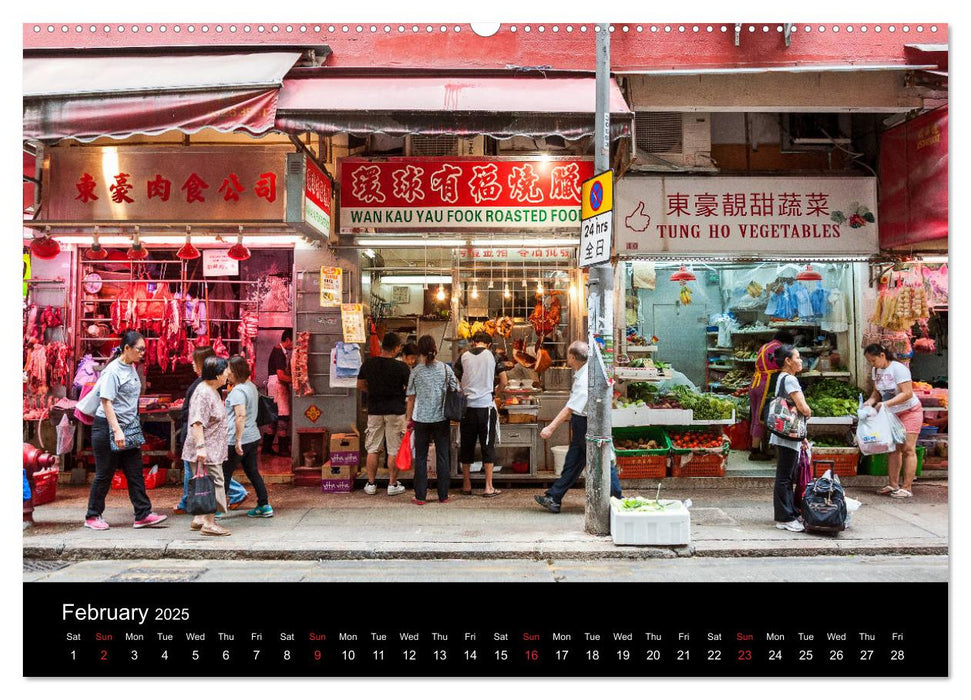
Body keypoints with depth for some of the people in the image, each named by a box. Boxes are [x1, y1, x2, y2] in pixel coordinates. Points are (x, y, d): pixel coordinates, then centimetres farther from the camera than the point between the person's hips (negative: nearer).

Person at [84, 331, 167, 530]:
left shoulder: (132, 368, 10)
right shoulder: (113, 371, -15)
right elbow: (106, 402, -19)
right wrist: (117, 431, -25)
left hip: (130, 427, 8)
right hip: (108, 427, -8)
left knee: (135, 473, 5)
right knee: (104, 474, 3)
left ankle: (143, 514, 7)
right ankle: (92, 516, 17)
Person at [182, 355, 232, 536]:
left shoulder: (213, 391, 15)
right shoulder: (203, 393, -18)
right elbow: (197, 422, -25)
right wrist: (201, 446, -30)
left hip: (212, 449, 11)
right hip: (206, 451, -11)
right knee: (214, 483, -8)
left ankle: (199, 519, 23)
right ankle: (209, 523, -3)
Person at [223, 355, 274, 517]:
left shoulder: (237, 391, -16)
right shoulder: (252, 386, 12)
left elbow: (241, 416, -25)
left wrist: (238, 440, -23)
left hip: (239, 440, -9)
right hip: (253, 437, 9)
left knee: (225, 473, 4)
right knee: (253, 472, 13)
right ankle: (264, 506, 14)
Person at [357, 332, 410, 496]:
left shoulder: (368, 363, 0)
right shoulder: (401, 367, -12)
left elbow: (360, 385, 10)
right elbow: (410, 389, -5)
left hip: (374, 410, 3)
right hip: (395, 411, -3)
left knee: (372, 449, 12)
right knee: (394, 450, 6)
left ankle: (371, 484, 16)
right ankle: (392, 485, 12)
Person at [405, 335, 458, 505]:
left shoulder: (416, 371, -4)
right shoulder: (445, 368, -2)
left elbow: (411, 398, -1)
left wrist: (409, 419, 9)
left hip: (421, 419, -1)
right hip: (441, 418, 1)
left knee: (420, 457, 8)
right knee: (442, 456, 8)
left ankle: (420, 496, 9)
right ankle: (443, 496, 12)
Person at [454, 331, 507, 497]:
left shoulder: (464, 356, 4)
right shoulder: (492, 356, 0)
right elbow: (503, 382, 1)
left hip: (467, 406, 2)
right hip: (486, 405, -2)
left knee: (466, 445, 11)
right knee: (488, 445, 5)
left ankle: (467, 485, 19)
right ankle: (489, 487, 6)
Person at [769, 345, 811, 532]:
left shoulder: (782, 378, 17)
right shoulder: (790, 379, -14)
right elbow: (803, 408, -23)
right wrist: (808, 412, 2)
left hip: (790, 436, 10)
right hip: (788, 437, -10)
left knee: (789, 477, 16)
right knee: (784, 478, -4)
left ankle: (791, 513, 24)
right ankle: (785, 518, 1)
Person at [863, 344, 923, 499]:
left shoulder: (898, 368, -22)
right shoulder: (875, 370, 1)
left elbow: (907, 394, -26)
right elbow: (877, 391, 10)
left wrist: (886, 404, -32)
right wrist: (870, 401, -11)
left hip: (910, 412, -7)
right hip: (892, 414, 8)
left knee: (908, 449, -8)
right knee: (893, 449, 7)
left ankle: (907, 488, -7)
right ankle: (893, 485, 11)